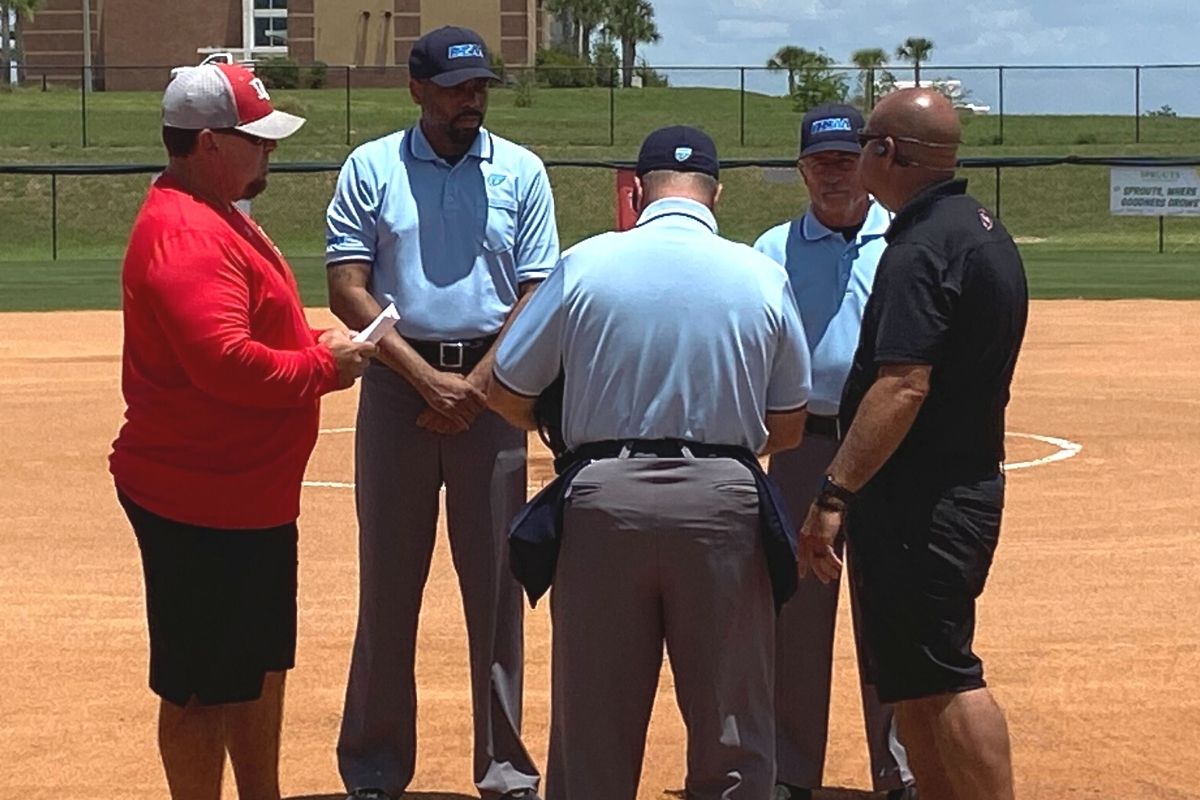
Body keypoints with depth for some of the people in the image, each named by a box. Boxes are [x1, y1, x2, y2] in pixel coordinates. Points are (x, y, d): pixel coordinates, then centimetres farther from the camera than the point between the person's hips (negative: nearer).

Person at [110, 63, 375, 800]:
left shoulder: (220, 217, 14)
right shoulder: (184, 234, -21)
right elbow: (225, 362, -31)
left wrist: (318, 345, 5)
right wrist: (323, 367, -17)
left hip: (253, 495, 11)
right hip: (200, 503, -11)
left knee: (261, 663, 22)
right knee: (203, 685, -1)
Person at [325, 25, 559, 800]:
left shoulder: (520, 172, 6)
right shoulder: (371, 169, 3)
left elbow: (537, 295, 2)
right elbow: (347, 288, -3)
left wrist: (475, 385, -10)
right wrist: (428, 378, -12)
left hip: (491, 386, 1)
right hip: (397, 381, 0)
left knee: (496, 580, 3)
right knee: (388, 576, 4)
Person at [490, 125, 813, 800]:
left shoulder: (585, 264, -2)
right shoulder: (763, 275, 1)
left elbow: (507, 393, 5)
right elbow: (788, 428, 9)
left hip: (607, 500, 0)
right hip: (722, 499, 0)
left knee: (594, 724, 9)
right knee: (733, 729, 8)